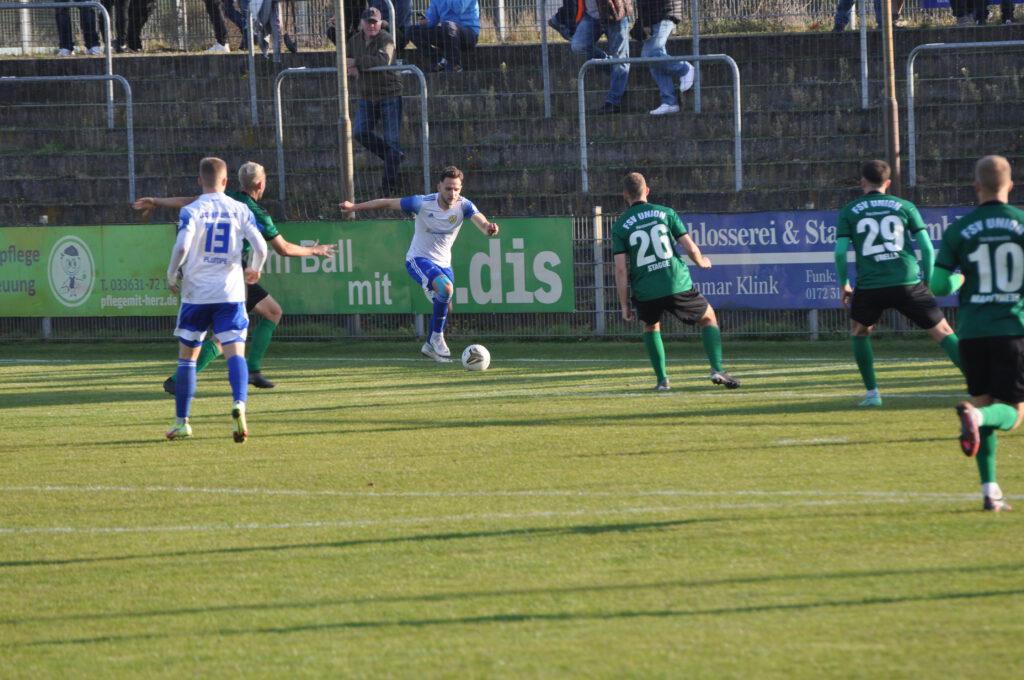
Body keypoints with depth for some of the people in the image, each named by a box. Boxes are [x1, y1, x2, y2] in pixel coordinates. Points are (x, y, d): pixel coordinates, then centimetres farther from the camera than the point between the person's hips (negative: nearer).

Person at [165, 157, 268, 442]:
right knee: (235, 353, -6)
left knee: (187, 357, 11)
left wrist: (172, 275, 1)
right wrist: (254, 270, 18)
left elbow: (181, 247, -16)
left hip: (196, 293, -1)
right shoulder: (240, 210, 3)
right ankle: (239, 404, -34)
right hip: (230, 293, 1)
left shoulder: (191, 211, -3)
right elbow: (260, 247, -3)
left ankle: (181, 422, 16)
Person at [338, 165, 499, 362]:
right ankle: (437, 336, -14)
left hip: (443, 264, 5)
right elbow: (388, 203, -9)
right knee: (445, 287, -30)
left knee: (445, 308, 12)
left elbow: (479, 219, -34)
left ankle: (430, 346, 38)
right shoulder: (422, 204, -20)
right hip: (418, 259, -5)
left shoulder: (463, 205, -15)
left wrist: (488, 227, -58)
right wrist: (355, 207, -5)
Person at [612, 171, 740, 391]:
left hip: (645, 292, 1)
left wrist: (624, 305, 3)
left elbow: (620, 269, -3)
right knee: (709, 318, 19)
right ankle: (717, 369, 2)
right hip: (677, 285, -1)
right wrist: (701, 262, 22)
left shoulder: (620, 227, 3)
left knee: (650, 326, 30)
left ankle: (662, 379, 19)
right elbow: (690, 248, 0)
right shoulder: (665, 213, 4)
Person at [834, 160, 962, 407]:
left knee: (859, 332, 27)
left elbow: (840, 251, 1)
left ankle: (872, 392, 20)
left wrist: (843, 285, 14)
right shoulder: (904, 207, 10)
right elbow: (927, 247, 5)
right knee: (943, 333, 4)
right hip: (908, 282, 0)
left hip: (869, 285, 0)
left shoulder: (849, 211, 8)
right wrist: (928, 282, 16)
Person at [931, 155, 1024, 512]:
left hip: (973, 332, 2)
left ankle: (990, 489, 5)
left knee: (983, 404, 15)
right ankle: (975, 415, -33)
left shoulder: (959, 230, 1)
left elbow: (938, 285, -1)